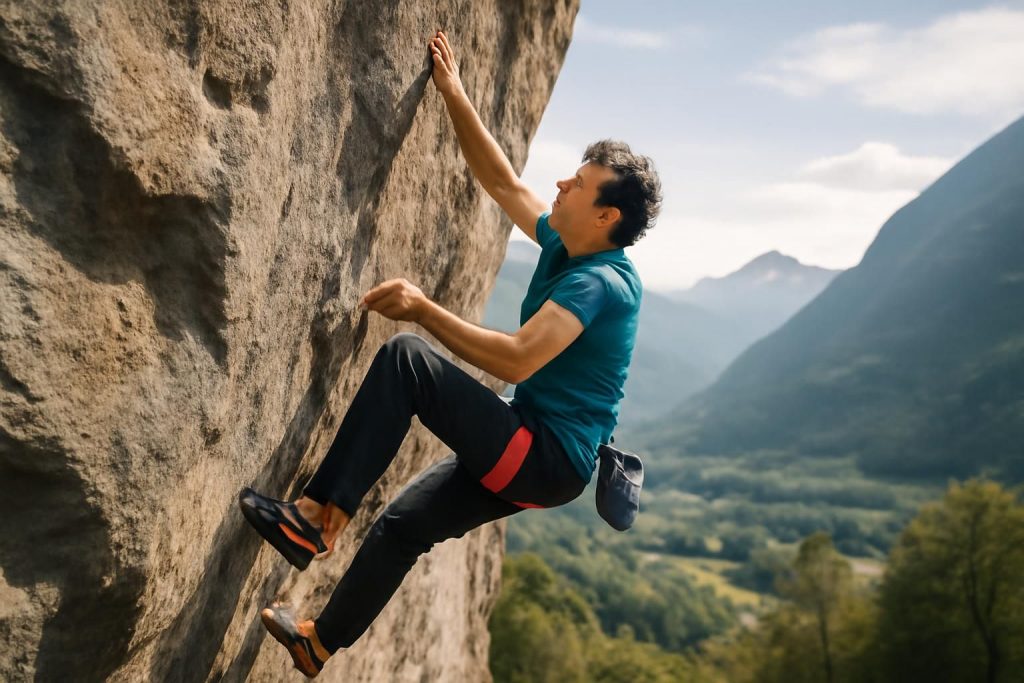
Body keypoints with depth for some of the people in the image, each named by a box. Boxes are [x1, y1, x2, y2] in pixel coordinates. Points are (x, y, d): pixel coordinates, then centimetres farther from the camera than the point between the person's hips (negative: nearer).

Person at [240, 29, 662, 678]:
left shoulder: (599, 282, -20)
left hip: (549, 459, -10)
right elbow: (501, 181, 15)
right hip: (532, 454, 10)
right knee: (403, 523, 17)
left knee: (406, 356, -21)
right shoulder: (564, 246, 7)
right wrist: (454, 94, 14)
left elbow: (516, 360, -31)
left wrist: (423, 308, -24)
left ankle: (319, 515, -19)